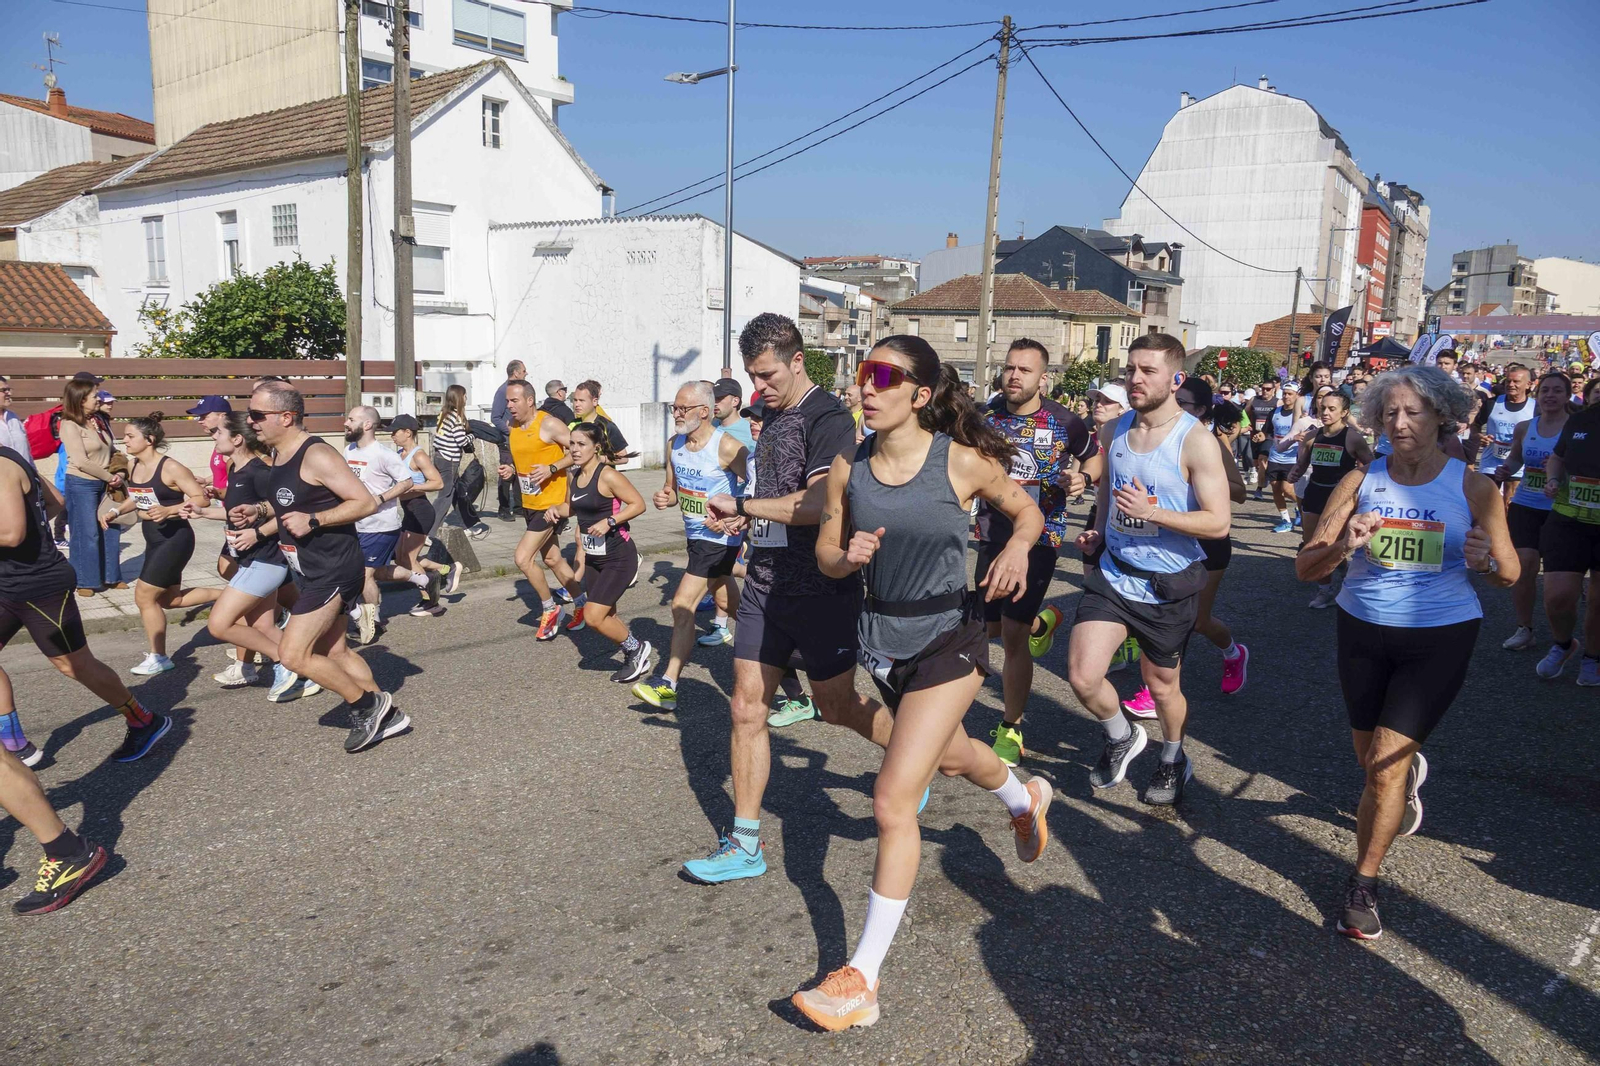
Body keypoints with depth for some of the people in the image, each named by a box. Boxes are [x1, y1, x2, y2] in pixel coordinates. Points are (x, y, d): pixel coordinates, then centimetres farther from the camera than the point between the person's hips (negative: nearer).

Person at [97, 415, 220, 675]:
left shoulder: (170, 468, -19)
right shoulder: (133, 467, 4)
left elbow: (201, 498, -21)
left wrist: (168, 510, -32)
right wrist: (114, 511, 4)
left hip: (175, 539, -9)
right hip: (154, 540, 9)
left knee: (144, 596, -3)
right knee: (169, 598, 17)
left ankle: (159, 658, 12)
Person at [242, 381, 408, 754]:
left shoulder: (316, 456, -19)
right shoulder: (280, 455, 10)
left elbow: (366, 502, -22)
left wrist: (313, 521, -25)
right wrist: (259, 511, 8)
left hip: (333, 569, -10)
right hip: (311, 570, 10)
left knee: (293, 655, -11)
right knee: (333, 653, 14)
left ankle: (368, 705, 5)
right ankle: (387, 716, 26)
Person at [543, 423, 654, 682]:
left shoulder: (608, 475, -18)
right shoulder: (573, 475, 6)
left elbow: (638, 504, -17)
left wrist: (609, 521, -26)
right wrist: (556, 509, 1)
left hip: (618, 557, -8)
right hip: (593, 557, 8)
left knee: (593, 617, -13)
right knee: (606, 617, 14)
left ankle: (636, 648, 10)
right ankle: (636, 658, 33)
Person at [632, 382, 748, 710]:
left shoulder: (727, 446, -19)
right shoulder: (675, 445, 4)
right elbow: (672, 488, 15)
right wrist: (664, 498, -8)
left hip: (720, 536, -8)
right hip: (695, 534, 8)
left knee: (683, 605, -14)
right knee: (728, 602, 22)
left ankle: (667, 685, -9)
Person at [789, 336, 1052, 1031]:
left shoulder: (961, 461, -16)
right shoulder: (848, 468, -6)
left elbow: (1028, 510, 0)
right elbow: (825, 556, 2)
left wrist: (1017, 546, -22)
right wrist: (849, 555, -22)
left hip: (947, 641, -6)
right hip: (881, 638, 6)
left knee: (892, 802, -11)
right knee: (947, 753, 30)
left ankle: (861, 980, 0)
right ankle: (1024, 798, 65)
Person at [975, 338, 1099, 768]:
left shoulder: (1064, 422, -8)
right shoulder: (985, 416, 0)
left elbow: (1094, 458, 9)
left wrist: (1083, 479, -13)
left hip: (1039, 537, -4)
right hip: (992, 534, 4)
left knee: (1013, 635, -8)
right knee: (992, 627, 16)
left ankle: (1010, 731, 6)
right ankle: (1042, 622, 51)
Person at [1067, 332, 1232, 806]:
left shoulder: (1196, 442, -16)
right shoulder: (1113, 431, 1)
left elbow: (1218, 522, -18)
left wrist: (1152, 512, -28)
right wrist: (1098, 532, 6)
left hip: (1168, 586, -4)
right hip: (1113, 573, 4)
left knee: (1162, 685, 14)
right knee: (1082, 677, -8)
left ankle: (1173, 760, 45)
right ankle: (1122, 738, 24)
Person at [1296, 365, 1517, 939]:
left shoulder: (1472, 487, -6)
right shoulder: (1361, 481, -4)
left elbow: (1510, 573, 1)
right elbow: (1305, 567, -6)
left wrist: (1485, 560, -22)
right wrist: (1341, 547, -27)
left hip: (1440, 638, -2)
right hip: (1363, 631, 3)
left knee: (1384, 763, -8)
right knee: (1371, 757, 18)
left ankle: (1362, 886, 11)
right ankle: (1409, 773, 56)